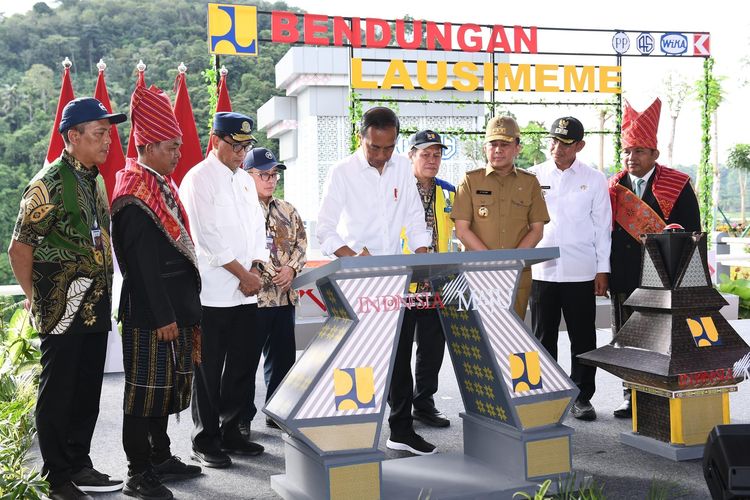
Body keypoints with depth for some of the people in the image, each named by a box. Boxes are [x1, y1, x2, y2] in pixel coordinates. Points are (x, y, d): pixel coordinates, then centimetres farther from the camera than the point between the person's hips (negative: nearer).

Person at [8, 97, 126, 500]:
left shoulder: (95, 180, 12)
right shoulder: (50, 184, -13)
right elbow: (19, 249, -12)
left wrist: (101, 293, 13)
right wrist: (35, 297, -3)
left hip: (95, 308, 8)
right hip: (63, 309, -8)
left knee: (87, 392, 15)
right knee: (58, 395, 3)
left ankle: (79, 467, 28)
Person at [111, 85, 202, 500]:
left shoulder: (160, 185, 14)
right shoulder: (135, 195, -16)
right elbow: (144, 264, -20)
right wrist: (163, 317, -20)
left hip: (172, 307, 9)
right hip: (150, 313, -9)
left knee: (166, 386, 17)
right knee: (144, 389, 0)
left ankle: (160, 458, 30)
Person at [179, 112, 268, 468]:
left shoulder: (245, 180, 16)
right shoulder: (198, 179, -7)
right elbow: (208, 237, -14)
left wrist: (256, 269, 0)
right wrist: (244, 273, -11)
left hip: (245, 292, 7)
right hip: (213, 293, -7)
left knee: (241, 368, 12)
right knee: (208, 372, 2)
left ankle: (230, 432, 24)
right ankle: (205, 442, 13)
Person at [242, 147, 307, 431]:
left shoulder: (287, 211, 14)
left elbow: (301, 243, 14)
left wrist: (291, 269, -4)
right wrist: (269, 275, -17)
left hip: (285, 296, 6)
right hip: (252, 296, -6)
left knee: (283, 356, 13)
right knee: (247, 358, 2)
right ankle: (242, 416, 14)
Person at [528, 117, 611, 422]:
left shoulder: (594, 179, 5)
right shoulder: (532, 177, 6)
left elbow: (602, 226, 6)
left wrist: (603, 270, 1)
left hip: (581, 271, -1)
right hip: (541, 270, 1)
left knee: (583, 338, 4)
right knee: (543, 337, 8)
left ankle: (582, 397, 16)